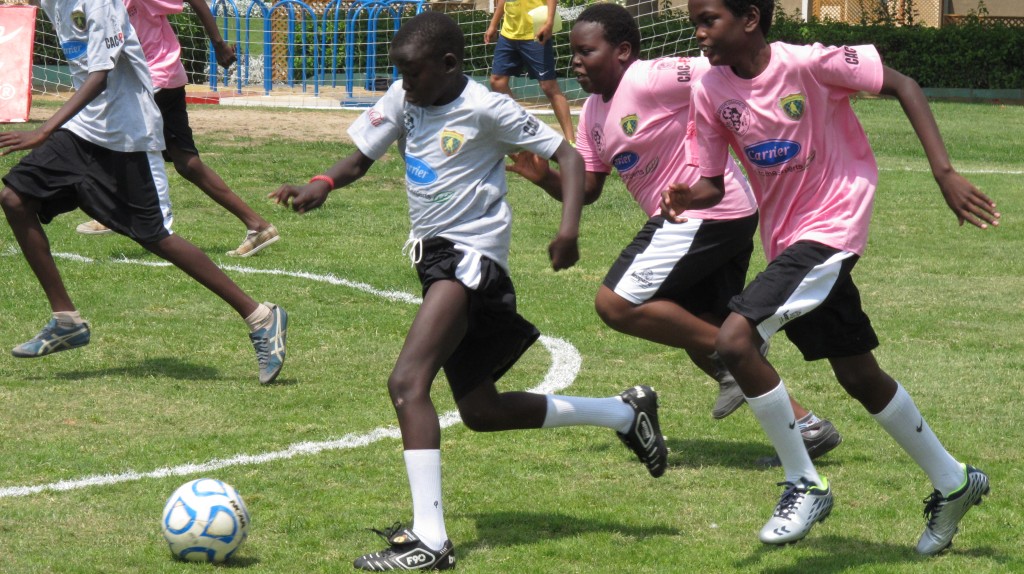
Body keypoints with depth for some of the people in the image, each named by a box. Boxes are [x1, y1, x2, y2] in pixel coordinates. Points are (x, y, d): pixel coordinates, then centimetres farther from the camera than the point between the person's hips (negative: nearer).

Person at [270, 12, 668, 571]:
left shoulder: (485, 109, -13)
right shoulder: (402, 100, 5)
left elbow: (566, 155, -9)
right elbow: (360, 158, 4)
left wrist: (569, 228, -24)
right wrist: (321, 184, -18)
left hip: (471, 255, -9)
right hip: (434, 255, 9)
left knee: (406, 382, -25)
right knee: (481, 410, 18)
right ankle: (625, 412, 35)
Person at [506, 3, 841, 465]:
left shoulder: (652, 79, -16)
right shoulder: (593, 112, 13)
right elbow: (586, 188, 14)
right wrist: (545, 177, -4)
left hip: (707, 213, -10)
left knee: (616, 304, -13)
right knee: (699, 333, 13)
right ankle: (809, 427, 16)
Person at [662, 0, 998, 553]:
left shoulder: (807, 65, -18)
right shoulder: (711, 90, -1)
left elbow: (903, 86, -13)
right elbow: (713, 184, 4)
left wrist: (945, 174, -18)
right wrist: (687, 197, -20)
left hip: (829, 228, -7)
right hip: (786, 240, 7)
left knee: (735, 339, -22)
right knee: (859, 376, 15)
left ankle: (804, 484, -9)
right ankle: (952, 483, 33)